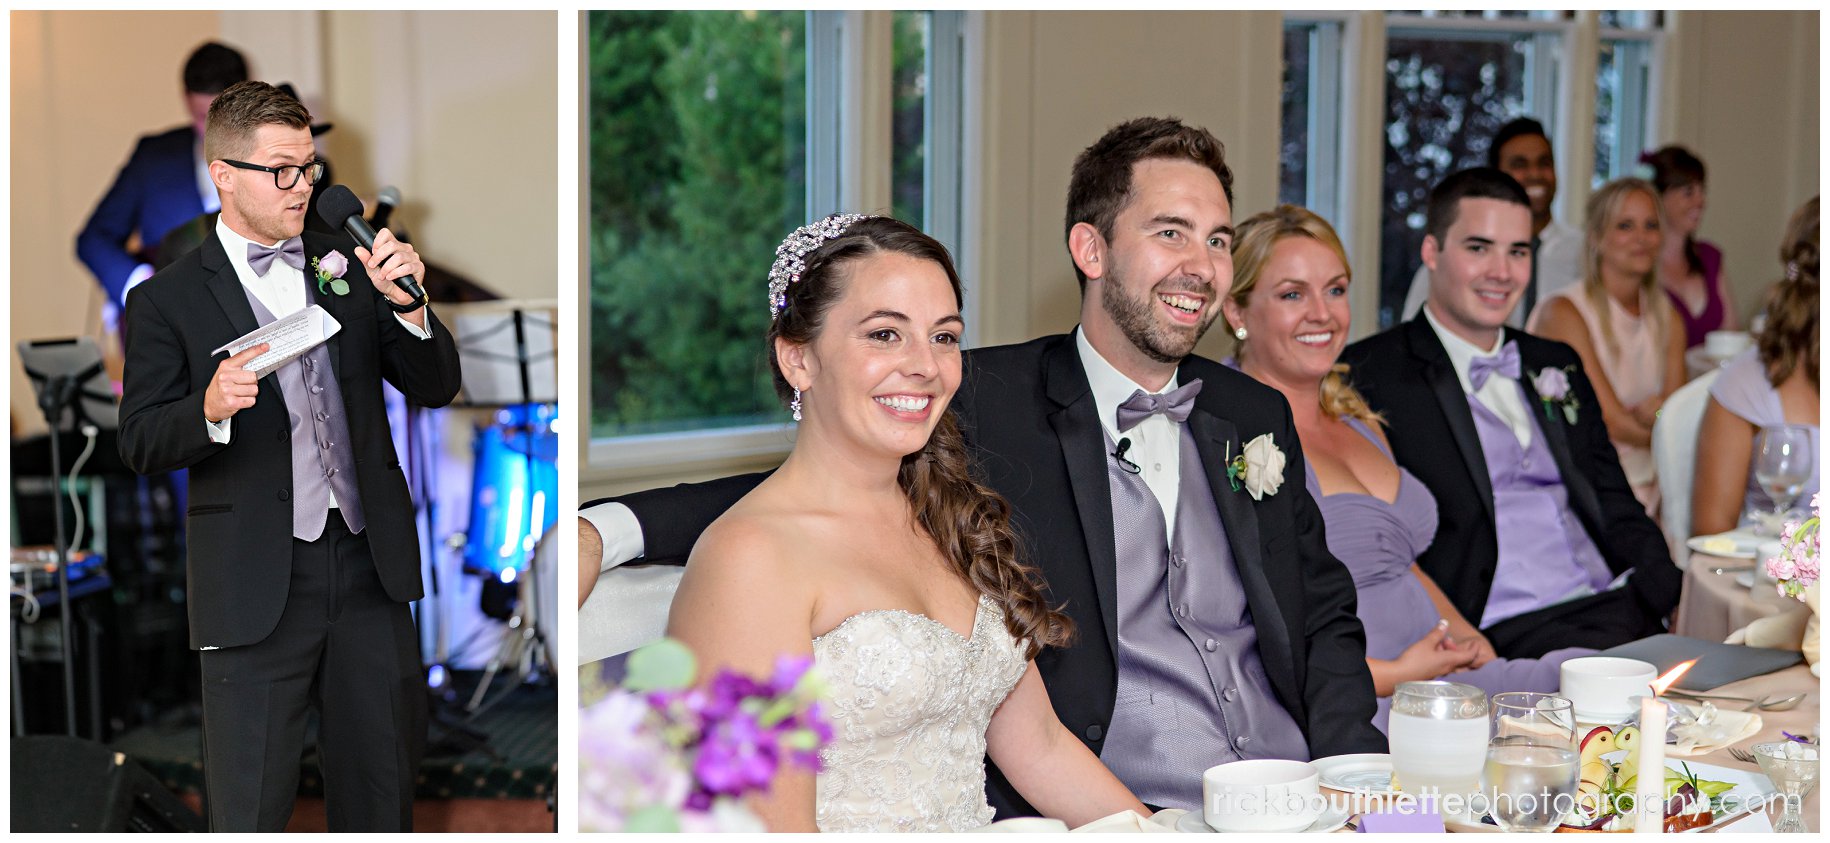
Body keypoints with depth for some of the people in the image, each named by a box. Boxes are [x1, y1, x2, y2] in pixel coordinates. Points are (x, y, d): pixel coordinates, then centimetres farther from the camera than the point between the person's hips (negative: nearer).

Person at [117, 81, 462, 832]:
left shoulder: (347, 267, 10)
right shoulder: (167, 301, -1)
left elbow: (435, 387, 8)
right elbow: (140, 444, -4)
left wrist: (407, 305, -11)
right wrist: (210, 409, -24)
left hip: (371, 569, 4)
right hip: (257, 587, -3)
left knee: (383, 790, 14)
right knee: (249, 807, 3)